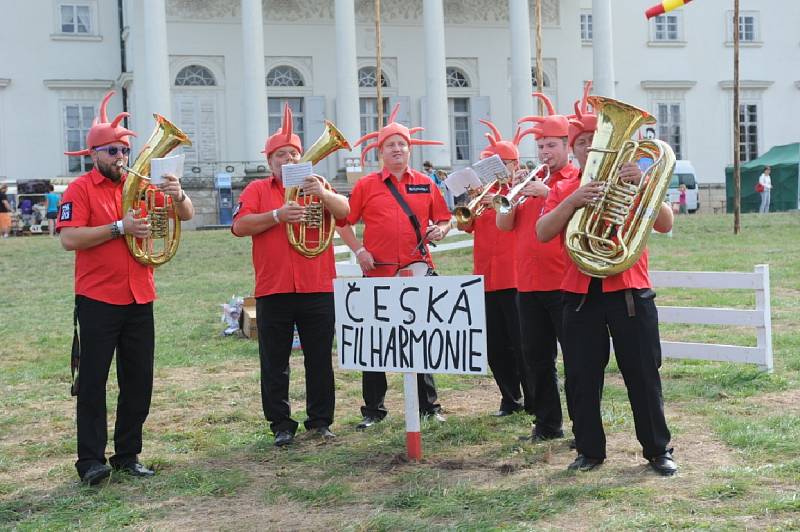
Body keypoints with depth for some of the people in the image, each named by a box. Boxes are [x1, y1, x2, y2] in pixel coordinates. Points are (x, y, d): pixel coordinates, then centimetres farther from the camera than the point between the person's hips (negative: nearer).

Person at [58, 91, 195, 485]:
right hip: (97, 301, -5)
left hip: (139, 300, 5)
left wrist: (178, 195, -15)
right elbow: (69, 239, -14)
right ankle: (91, 460, 4)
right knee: (93, 380, -1)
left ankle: (128, 455, 18)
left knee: (139, 381, 8)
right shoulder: (80, 189, -2)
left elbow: (186, 216, 6)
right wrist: (119, 228, -19)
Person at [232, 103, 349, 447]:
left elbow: (343, 211, -5)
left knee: (320, 360, 6)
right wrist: (278, 215, -16)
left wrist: (321, 193, -23)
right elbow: (239, 226, -5)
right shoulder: (257, 190, 9)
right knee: (274, 363, 4)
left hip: (317, 288, 1)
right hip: (273, 290, 0)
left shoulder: (316, 185, 12)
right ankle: (281, 425, 14)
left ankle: (320, 421, 17)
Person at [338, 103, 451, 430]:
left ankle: (429, 405, 20)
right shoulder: (366, 185, 3)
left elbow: (443, 219, 15)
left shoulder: (425, 184, 9)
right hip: (378, 272, -1)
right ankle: (373, 409, 14)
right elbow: (344, 222, 7)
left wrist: (439, 231, -6)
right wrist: (359, 250, -5)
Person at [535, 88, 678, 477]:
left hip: (630, 292, -1)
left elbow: (665, 225, -6)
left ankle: (658, 450, 16)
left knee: (643, 374, 3)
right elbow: (542, 233, -6)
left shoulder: (631, 180, 6)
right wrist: (573, 200, -20)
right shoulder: (563, 190, 9)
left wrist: (642, 186, -19)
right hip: (580, 295, 2)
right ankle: (590, 450, 19)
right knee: (581, 378, 5)